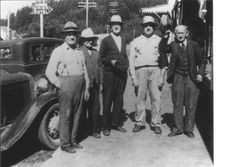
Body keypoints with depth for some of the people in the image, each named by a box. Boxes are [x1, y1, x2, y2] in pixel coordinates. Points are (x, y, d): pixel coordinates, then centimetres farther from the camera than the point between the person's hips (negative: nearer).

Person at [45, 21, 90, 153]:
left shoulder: (79, 52, 18)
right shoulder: (58, 51, 0)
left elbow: (84, 71, 20)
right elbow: (49, 72, -5)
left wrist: (86, 88, 15)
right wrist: (59, 86, -9)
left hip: (79, 86, 6)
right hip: (66, 84, -6)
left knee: (76, 114, 10)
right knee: (65, 115, -2)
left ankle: (73, 140, 23)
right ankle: (65, 144, 7)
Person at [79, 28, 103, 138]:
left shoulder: (96, 53, 15)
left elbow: (100, 68, 17)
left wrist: (101, 83, 13)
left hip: (94, 85, 5)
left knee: (95, 108, 8)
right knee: (82, 108, 4)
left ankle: (95, 130, 18)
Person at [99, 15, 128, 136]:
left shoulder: (123, 40, 16)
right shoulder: (106, 41, 1)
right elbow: (101, 57, 1)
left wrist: (126, 65, 6)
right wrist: (110, 62, -15)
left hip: (122, 74, 5)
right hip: (109, 73, -5)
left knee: (119, 100, 10)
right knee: (107, 100, 0)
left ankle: (117, 123, 22)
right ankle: (106, 127, 8)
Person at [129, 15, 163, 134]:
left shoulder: (159, 41, 13)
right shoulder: (135, 42, 12)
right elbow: (131, 60, 8)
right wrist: (133, 77, -1)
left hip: (155, 70, 0)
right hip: (140, 70, 0)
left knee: (156, 98, -3)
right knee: (140, 97, 1)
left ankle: (156, 123, 7)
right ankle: (139, 122, 13)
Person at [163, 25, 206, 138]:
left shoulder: (194, 45, 0)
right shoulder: (173, 45, 2)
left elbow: (202, 61, 6)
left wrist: (200, 73, -4)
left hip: (191, 78, 0)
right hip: (178, 77, 1)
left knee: (191, 106, 4)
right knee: (177, 105, 6)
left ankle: (188, 129, 18)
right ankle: (177, 128, 19)